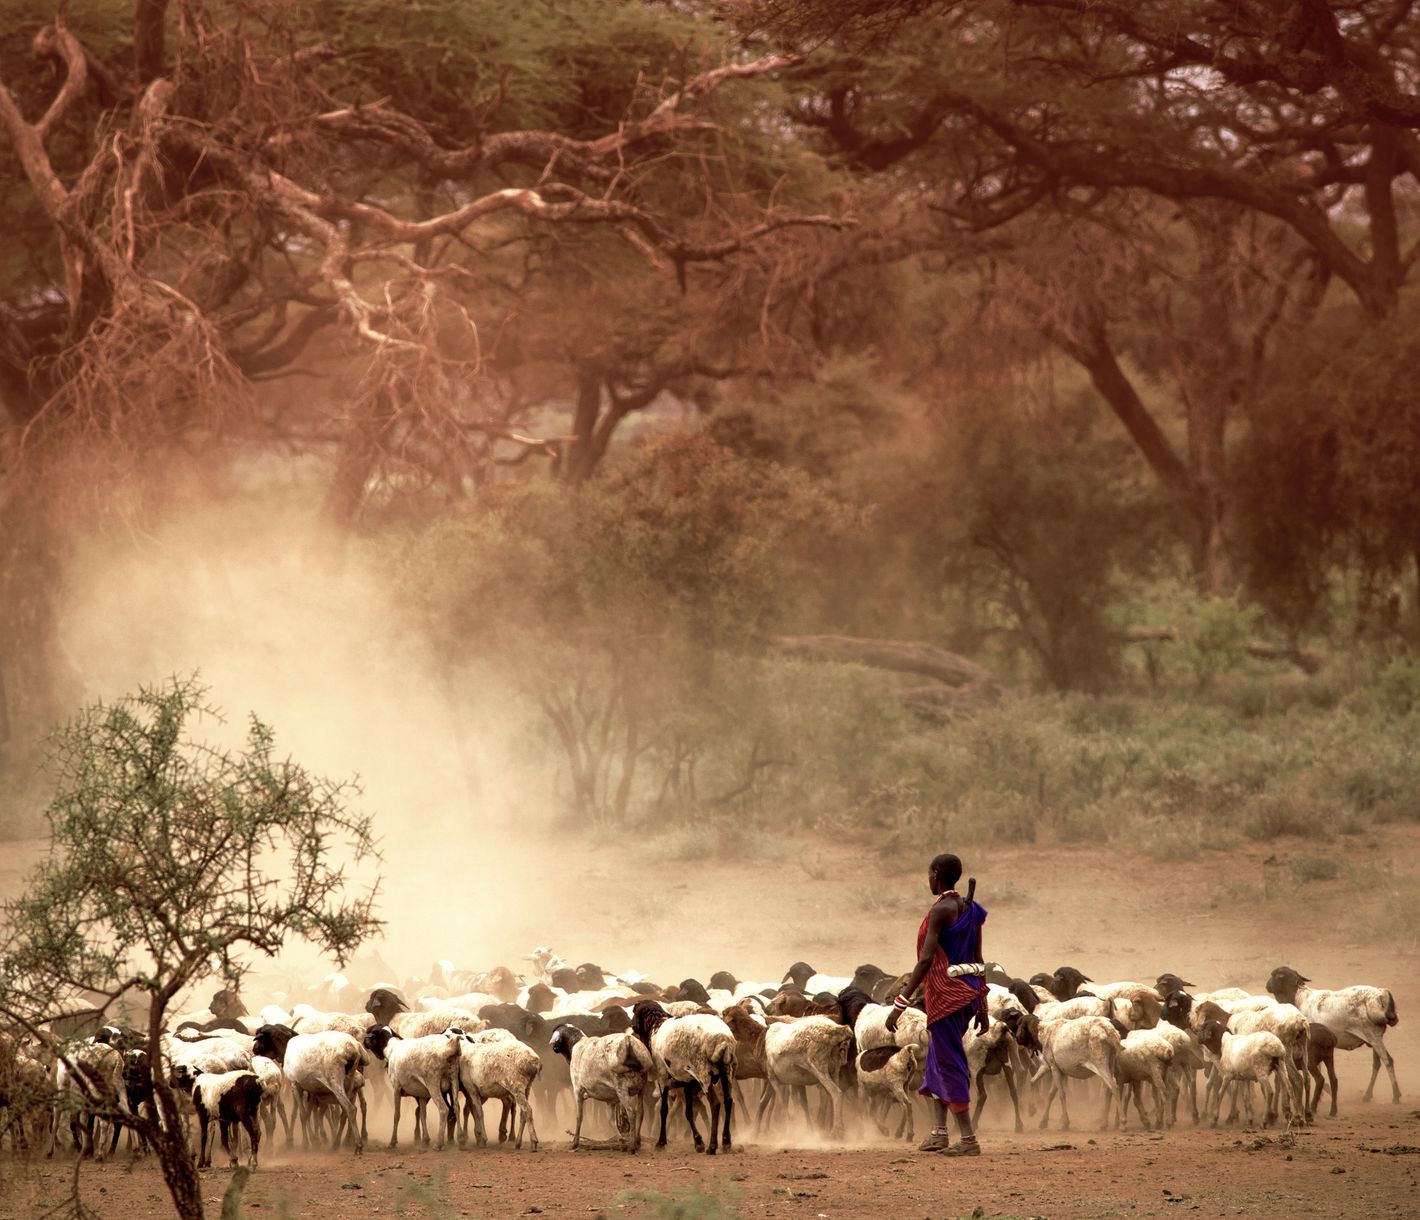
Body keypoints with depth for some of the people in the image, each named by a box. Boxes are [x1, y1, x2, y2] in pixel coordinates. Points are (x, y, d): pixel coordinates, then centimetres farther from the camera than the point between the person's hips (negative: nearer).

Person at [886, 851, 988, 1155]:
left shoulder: (941, 910, -15)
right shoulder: (970, 910, 10)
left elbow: (926, 960, -20)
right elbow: (978, 961, 14)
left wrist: (900, 1004, -20)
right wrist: (981, 1005, 20)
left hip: (946, 993, -9)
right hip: (968, 992, 9)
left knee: (950, 1063, -4)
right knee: (938, 1056, 20)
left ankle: (969, 1139, -6)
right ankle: (939, 1132, 23)